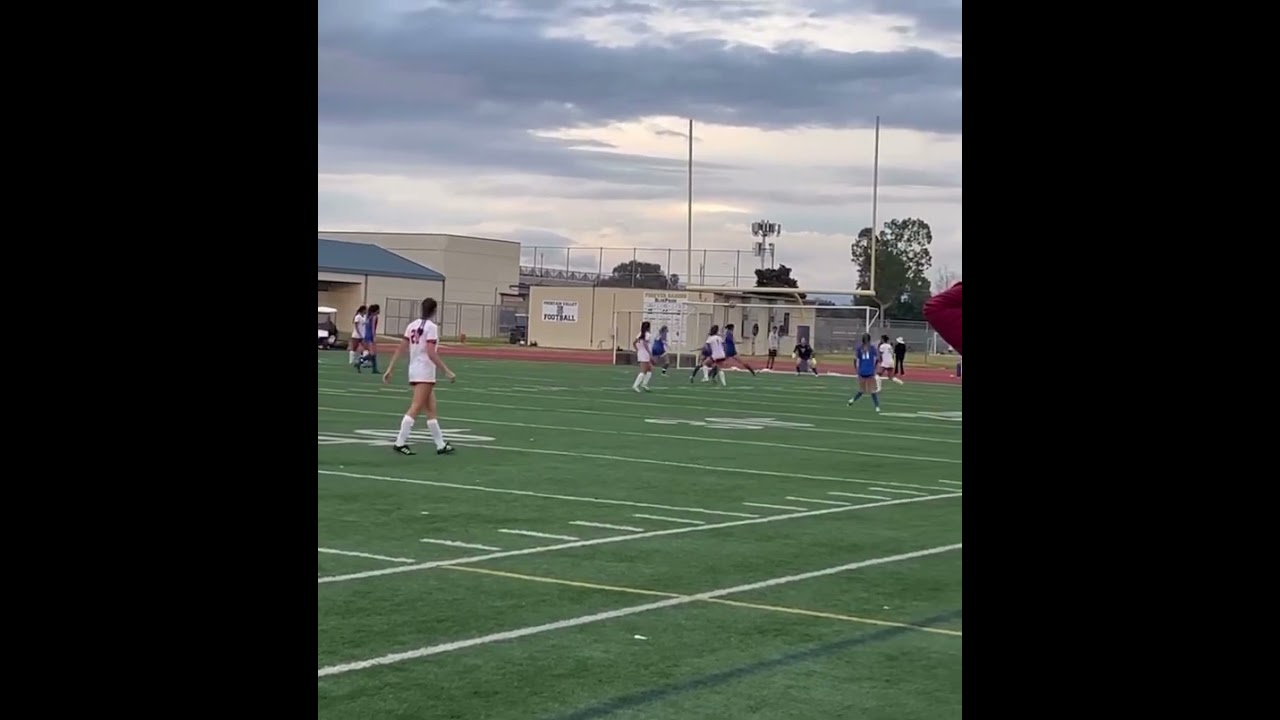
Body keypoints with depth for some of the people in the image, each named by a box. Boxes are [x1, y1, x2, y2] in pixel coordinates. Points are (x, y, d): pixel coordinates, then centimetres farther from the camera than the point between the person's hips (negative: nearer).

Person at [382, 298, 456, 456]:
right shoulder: (431, 327, -13)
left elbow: (400, 349, 6)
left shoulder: (412, 325, 8)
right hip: (425, 372, -8)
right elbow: (431, 353, -20)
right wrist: (447, 371, -18)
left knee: (431, 409, 13)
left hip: (414, 370, 8)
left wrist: (390, 369, 10)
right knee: (416, 408, -7)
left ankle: (440, 445, 17)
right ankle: (400, 442, -11)